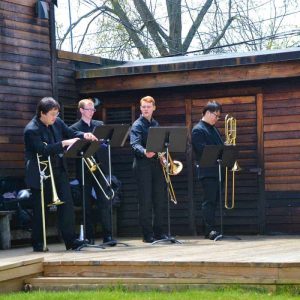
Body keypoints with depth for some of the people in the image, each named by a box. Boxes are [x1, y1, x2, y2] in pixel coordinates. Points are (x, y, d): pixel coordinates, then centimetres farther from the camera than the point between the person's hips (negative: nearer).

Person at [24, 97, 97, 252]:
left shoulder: (57, 122, 4)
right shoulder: (31, 130, -18)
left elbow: (70, 133, 13)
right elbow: (43, 150, -27)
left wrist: (84, 135, -8)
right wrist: (64, 143, -32)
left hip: (59, 170, 6)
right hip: (40, 174, -6)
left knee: (67, 204, -1)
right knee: (39, 209, 3)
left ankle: (70, 239, 2)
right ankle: (37, 243, 14)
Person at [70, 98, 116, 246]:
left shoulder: (100, 125, 13)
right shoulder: (74, 128, 4)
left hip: (100, 167, 2)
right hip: (84, 170, -2)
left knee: (104, 201, -5)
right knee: (87, 204, 3)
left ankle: (108, 235, -6)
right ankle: (89, 236, 9)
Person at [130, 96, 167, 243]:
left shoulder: (156, 124, 16)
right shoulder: (137, 125, -5)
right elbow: (135, 144, -20)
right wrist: (144, 152, -39)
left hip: (157, 164, 6)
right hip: (143, 165, -6)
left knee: (160, 199, 7)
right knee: (145, 200, -5)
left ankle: (158, 232, 15)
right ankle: (147, 234, -1)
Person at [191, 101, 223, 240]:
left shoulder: (213, 129, 20)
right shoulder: (198, 130, -8)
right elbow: (203, 150, -17)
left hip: (216, 170, 9)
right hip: (207, 171, -9)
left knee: (213, 200, 9)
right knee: (209, 200, -10)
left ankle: (209, 229, 12)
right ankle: (210, 230, -11)